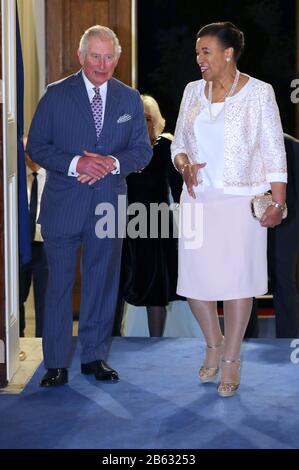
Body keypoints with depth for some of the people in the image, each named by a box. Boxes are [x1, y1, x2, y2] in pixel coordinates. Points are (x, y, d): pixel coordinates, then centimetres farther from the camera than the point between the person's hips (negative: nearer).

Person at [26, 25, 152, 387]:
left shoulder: (130, 99, 7)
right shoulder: (56, 96, -1)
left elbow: (142, 150, 8)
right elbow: (36, 146, -2)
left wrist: (114, 163, -13)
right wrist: (75, 163, -18)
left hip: (109, 204, 3)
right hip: (63, 204, -2)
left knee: (102, 283, 10)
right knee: (59, 283, 2)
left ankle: (94, 356, 23)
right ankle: (56, 363, 11)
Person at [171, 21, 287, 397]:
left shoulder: (259, 93, -5)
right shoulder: (193, 92, 7)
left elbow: (274, 151, -5)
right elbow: (179, 141, 13)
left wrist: (279, 202, -9)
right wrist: (185, 166, -9)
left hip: (241, 202, -4)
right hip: (198, 199, 4)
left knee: (237, 280, 2)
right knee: (194, 278, 5)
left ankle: (231, 360, 18)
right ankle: (213, 344, 29)